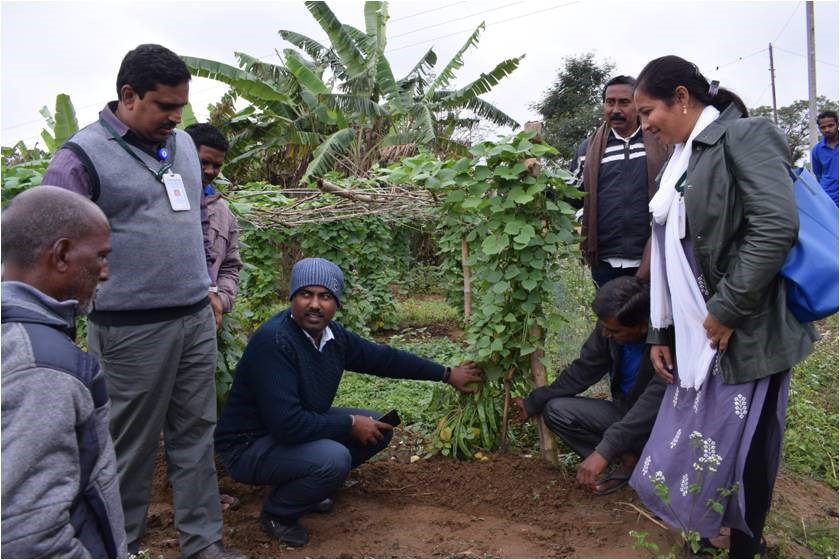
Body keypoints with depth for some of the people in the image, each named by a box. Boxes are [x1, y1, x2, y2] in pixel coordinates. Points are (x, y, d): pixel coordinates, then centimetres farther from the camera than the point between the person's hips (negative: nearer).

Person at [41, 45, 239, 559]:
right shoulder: (84, 156, -9)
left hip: (197, 319, 6)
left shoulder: (183, 144, 12)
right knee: (133, 445, 6)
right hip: (133, 329, -6)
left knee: (197, 435, 12)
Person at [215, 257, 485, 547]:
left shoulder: (333, 335, -6)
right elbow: (287, 424, -34)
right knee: (333, 459, -31)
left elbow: (385, 357, 8)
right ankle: (278, 513, -1)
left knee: (378, 428, 6)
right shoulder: (273, 341, -30)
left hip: (303, 425, 8)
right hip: (249, 445, -8)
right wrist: (350, 424, -21)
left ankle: (302, 485, 17)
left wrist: (446, 374, 14)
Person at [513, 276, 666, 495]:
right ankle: (628, 459, -6)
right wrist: (532, 403, 1)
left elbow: (651, 406, -38)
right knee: (555, 410, -10)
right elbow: (582, 372, -1)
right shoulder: (609, 328, -14)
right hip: (624, 411, 6)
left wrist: (603, 451, -43)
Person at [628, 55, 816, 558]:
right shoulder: (683, 161, 16)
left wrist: (727, 310, -18)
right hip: (698, 337, 8)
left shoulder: (744, 135, -7)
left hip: (745, 335, -7)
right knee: (697, 444, 12)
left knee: (740, 453, 2)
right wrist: (662, 333, 13)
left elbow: (777, 227, -21)